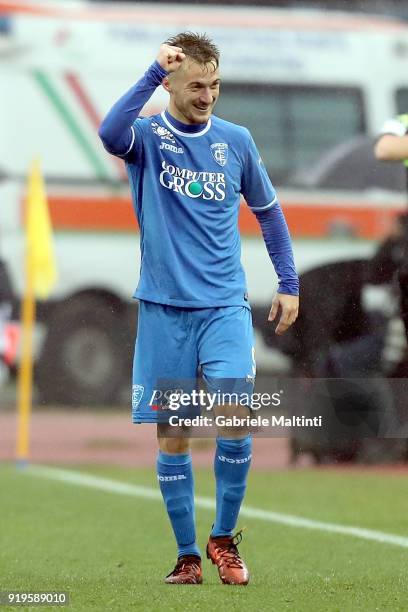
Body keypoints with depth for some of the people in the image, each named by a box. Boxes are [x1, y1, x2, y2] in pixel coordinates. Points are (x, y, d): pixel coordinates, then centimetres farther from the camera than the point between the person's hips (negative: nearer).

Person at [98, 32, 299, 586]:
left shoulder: (236, 141, 7)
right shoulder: (147, 136, -1)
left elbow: (268, 211, 19)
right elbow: (110, 135, -26)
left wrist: (289, 283, 15)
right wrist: (153, 72, -27)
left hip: (224, 306, 1)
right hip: (163, 310, -1)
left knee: (236, 417, -15)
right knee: (172, 436, 2)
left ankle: (224, 538, 3)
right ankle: (187, 555, 13)